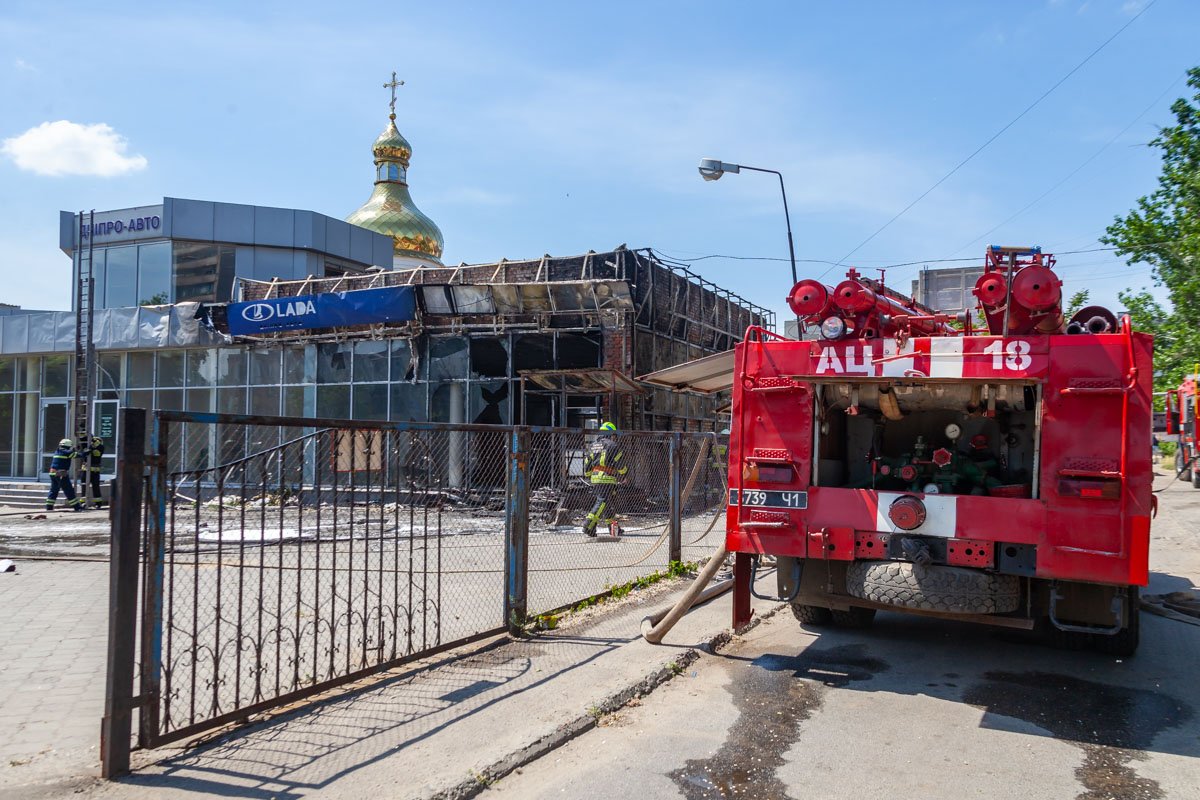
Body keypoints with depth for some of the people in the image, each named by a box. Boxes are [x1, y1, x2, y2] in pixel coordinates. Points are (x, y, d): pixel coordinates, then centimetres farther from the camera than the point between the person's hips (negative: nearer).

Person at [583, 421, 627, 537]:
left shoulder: (592, 446, 18)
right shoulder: (612, 445, -3)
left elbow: (587, 465, 20)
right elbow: (620, 463, -3)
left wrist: (590, 477, 30)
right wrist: (623, 476, 12)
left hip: (594, 479, 8)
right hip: (607, 479, -8)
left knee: (608, 502, 16)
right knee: (602, 501, -10)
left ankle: (612, 526, 22)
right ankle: (588, 525, -20)